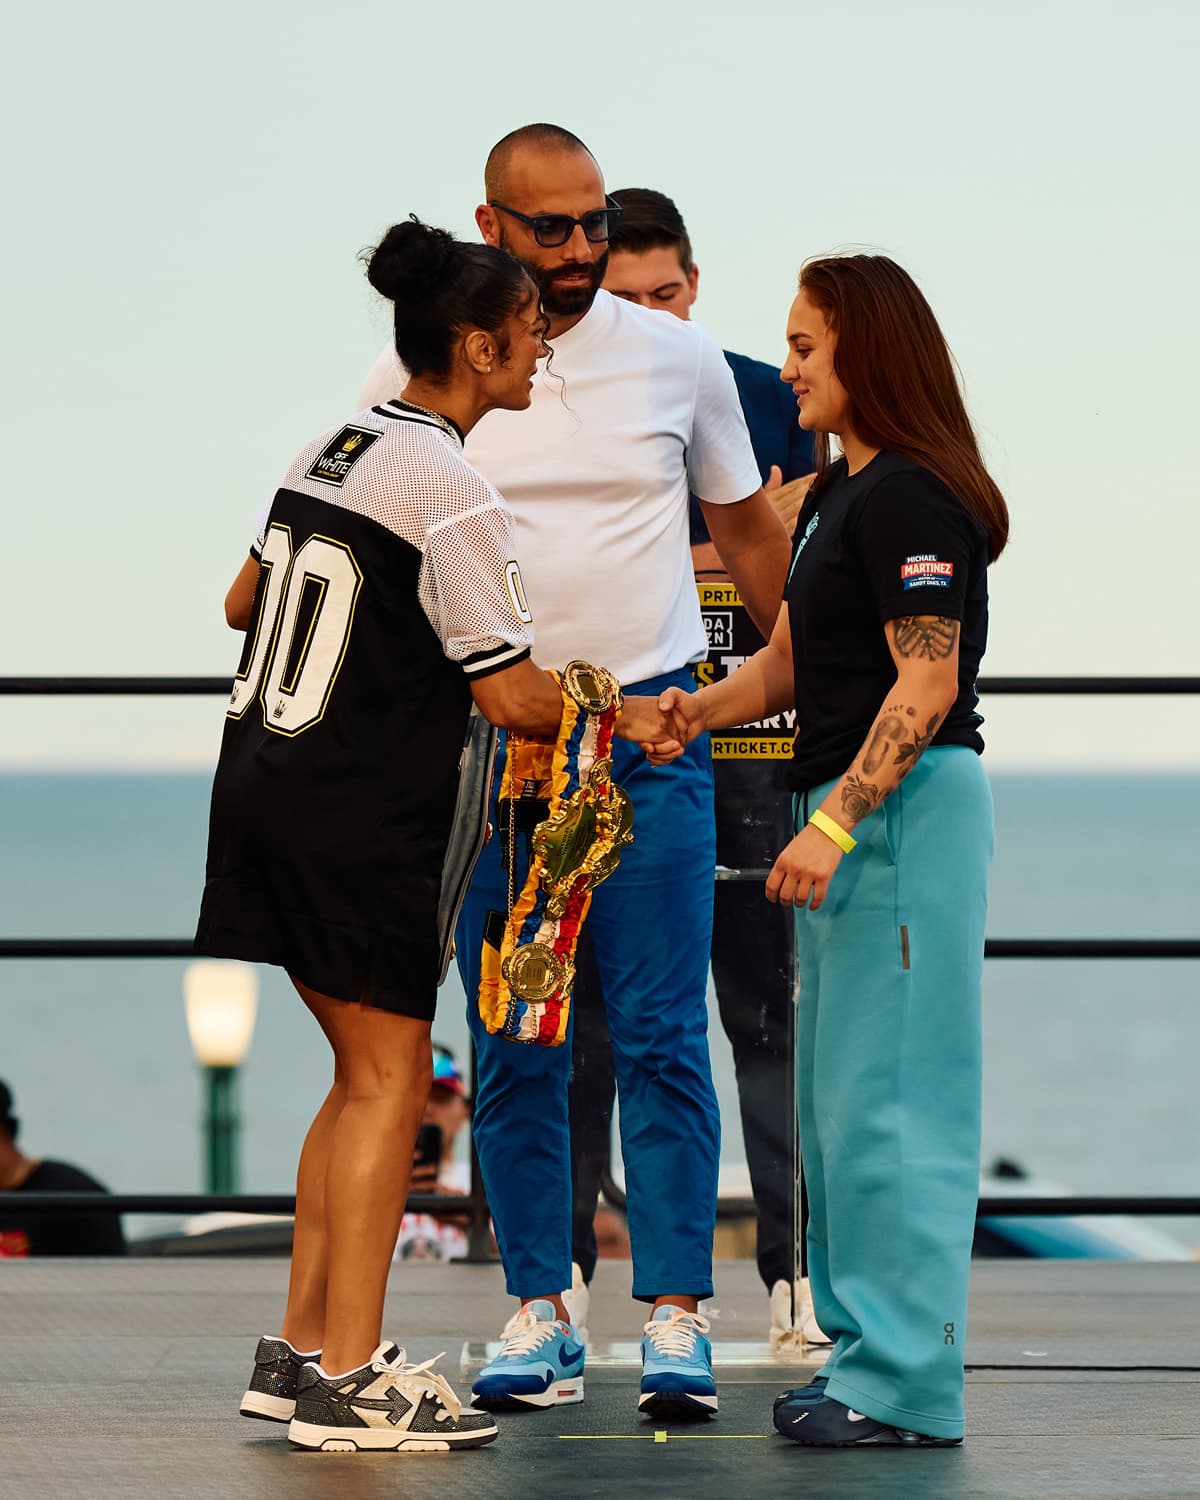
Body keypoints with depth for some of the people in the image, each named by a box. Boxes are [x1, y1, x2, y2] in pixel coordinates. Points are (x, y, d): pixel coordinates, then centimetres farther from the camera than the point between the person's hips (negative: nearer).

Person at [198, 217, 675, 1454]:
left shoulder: (326, 451, 10)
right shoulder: (451, 493, -15)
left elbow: (243, 603, 23)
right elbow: (512, 699, -15)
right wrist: (616, 711, 3)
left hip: (265, 785, 9)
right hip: (361, 817, -9)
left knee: (367, 1071, 16)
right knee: (389, 1077, -3)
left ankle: (301, 1350, 18)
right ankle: (348, 1382, -4)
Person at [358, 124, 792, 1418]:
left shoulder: (677, 360, 3)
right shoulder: (417, 372, 2)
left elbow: (748, 531, 15)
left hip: (650, 737, -1)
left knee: (659, 1036, -4)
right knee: (511, 1048, 3)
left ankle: (676, 1316, -1)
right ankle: (538, 1315, 9)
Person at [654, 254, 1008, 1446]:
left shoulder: (909, 497, -14)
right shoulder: (835, 493, 17)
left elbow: (927, 684, -20)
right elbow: (790, 662, 20)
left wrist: (834, 823, -23)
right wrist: (699, 711, 2)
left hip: (907, 809, -10)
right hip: (852, 811, 10)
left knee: (889, 1098, -8)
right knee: (837, 1097, 13)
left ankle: (907, 1387, -5)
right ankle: (867, 1355, 19)